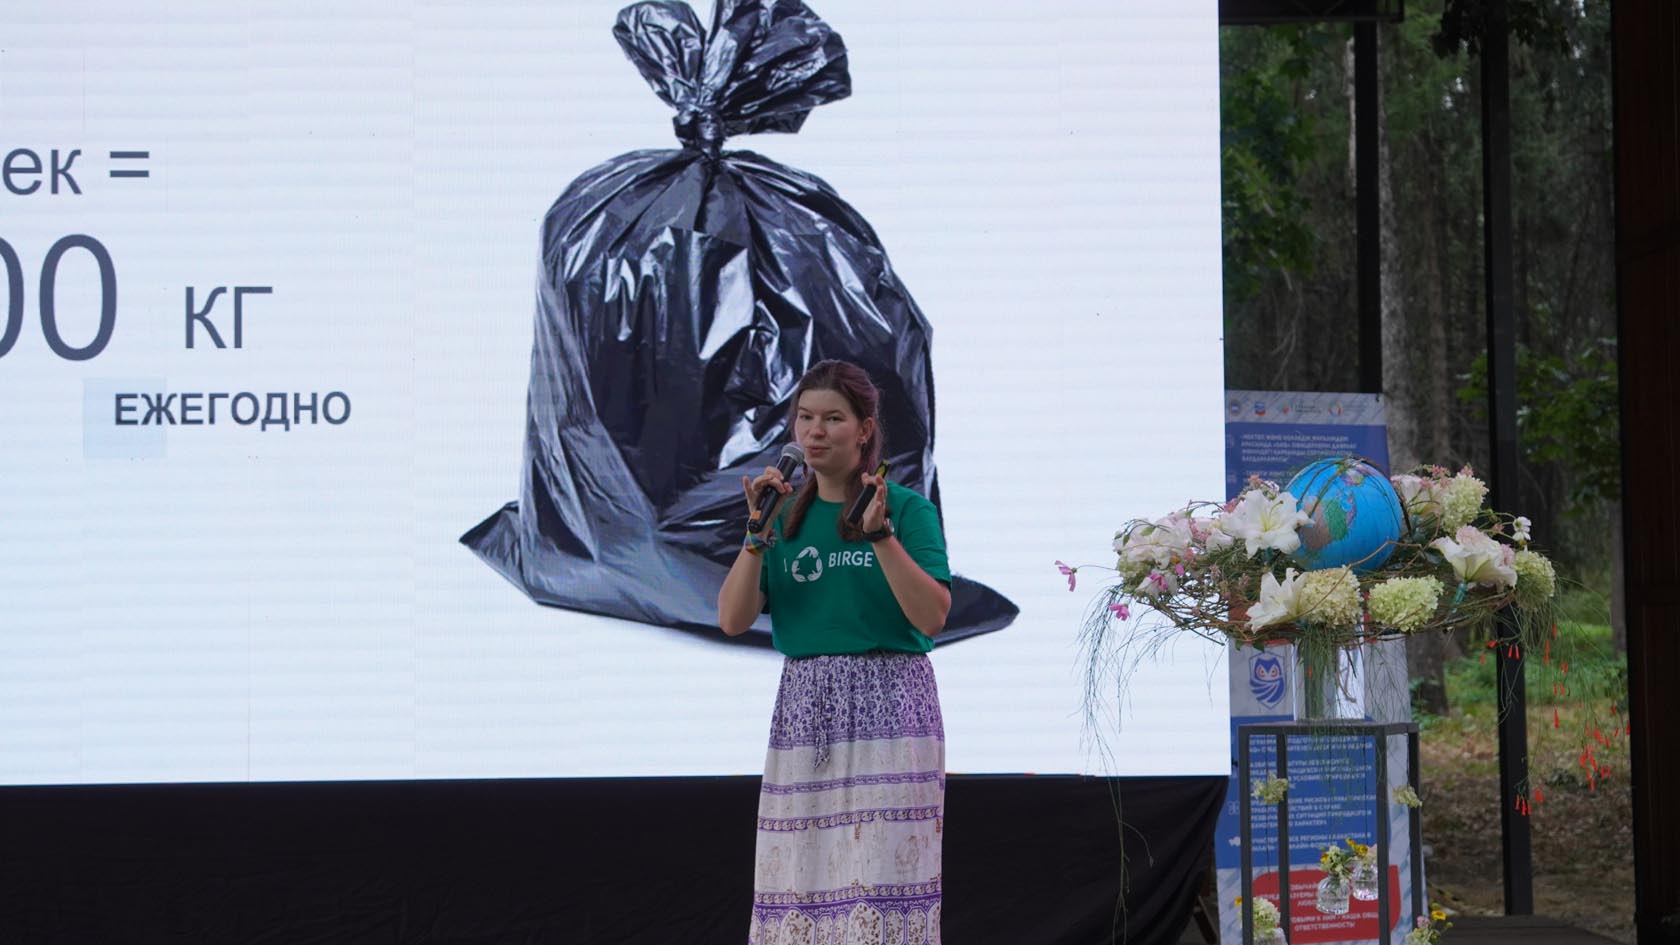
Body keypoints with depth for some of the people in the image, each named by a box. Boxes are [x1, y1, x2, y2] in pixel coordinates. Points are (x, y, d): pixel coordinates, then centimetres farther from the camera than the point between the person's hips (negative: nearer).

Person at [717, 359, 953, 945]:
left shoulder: (907, 507, 0)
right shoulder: (787, 514, 10)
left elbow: (932, 617, -12)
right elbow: (732, 620, 2)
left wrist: (879, 532, -18)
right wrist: (760, 535, -8)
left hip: (887, 701, -4)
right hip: (803, 705, 4)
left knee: (882, 870, -9)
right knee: (803, 871, 1)